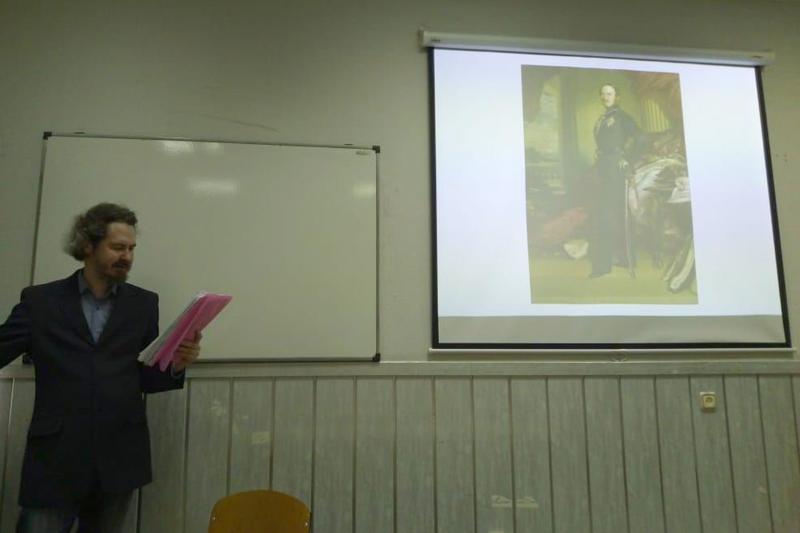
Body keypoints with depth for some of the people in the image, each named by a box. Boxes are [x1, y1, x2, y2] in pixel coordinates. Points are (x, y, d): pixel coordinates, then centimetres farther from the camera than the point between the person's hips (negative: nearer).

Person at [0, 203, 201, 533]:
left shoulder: (144, 303, 7)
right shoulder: (40, 300, 4)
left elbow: (145, 379, 7)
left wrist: (176, 365, -12)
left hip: (120, 459, 2)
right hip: (54, 458, -1)